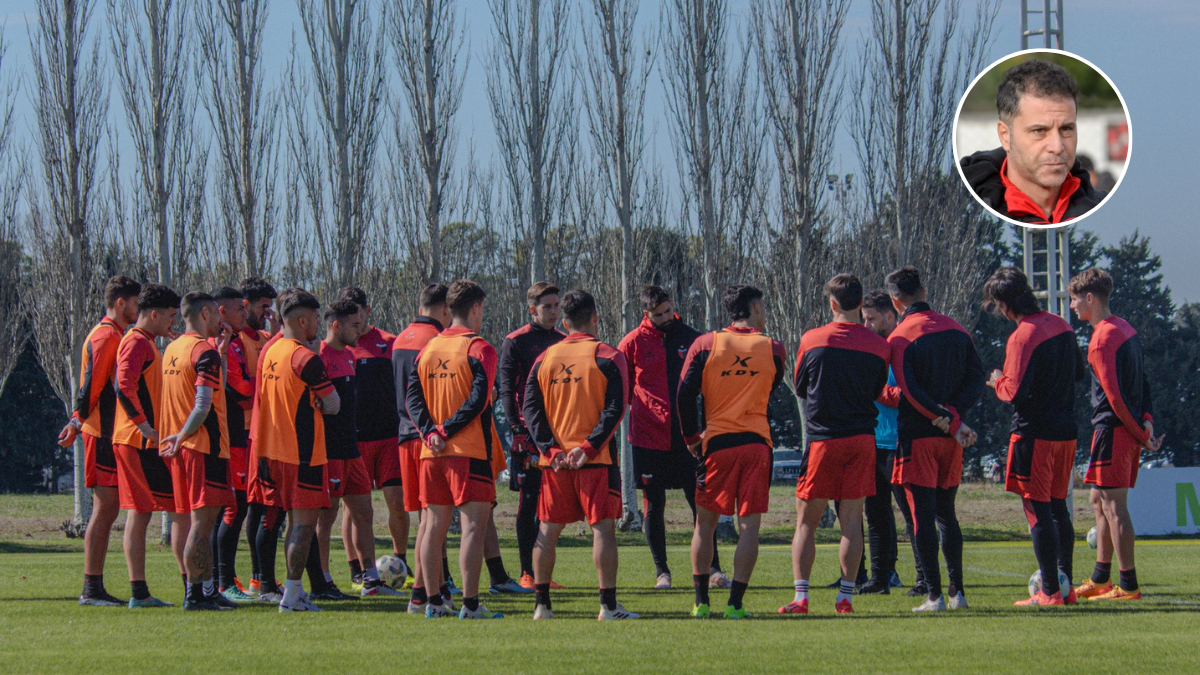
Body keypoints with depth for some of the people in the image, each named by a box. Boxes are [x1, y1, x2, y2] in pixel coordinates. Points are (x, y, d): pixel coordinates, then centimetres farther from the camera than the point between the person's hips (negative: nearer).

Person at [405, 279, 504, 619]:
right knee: (473, 525, -5)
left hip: (431, 452, 6)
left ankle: (433, 602, 9)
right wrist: (447, 430, -11)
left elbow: (412, 396, 5)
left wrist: (430, 431, -5)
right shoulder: (478, 349, -6)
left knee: (435, 525, 9)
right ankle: (470, 604, -11)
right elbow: (478, 399, -16)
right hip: (470, 451, -6)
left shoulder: (428, 349, 13)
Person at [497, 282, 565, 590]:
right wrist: (516, 427, -15)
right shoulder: (515, 342, -2)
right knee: (529, 501, -4)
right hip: (529, 433, -5)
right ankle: (527, 573, -1)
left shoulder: (563, 342, 15)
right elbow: (506, 388, -5)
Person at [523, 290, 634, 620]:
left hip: (554, 459, 4)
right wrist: (589, 446, -13)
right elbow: (614, 409, -12)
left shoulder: (545, 358, 7)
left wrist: (550, 447, -4)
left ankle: (542, 605, 8)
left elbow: (531, 407, 2)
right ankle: (608, 605, -6)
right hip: (597, 459, -3)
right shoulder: (607, 357, -4)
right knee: (603, 527, -1)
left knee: (548, 530, 9)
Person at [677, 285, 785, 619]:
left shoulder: (705, 344, 1)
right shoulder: (772, 349, 2)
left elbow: (685, 394, -4)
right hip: (757, 442, 0)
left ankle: (701, 601, 6)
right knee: (749, 525, 1)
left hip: (716, 441, 0)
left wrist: (691, 437, 6)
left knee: (705, 523, 10)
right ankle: (735, 603, -5)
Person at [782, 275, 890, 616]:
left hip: (822, 439, -2)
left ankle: (801, 597, -4)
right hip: (862, 439, 2)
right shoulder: (878, 346, -1)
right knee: (852, 521, 4)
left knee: (807, 521, 3)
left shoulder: (812, 340, -5)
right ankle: (846, 597, 2)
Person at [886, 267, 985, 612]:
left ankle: (934, 594, -6)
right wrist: (952, 413, -9)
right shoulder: (956, 330, 8)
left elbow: (909, 392, -16)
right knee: (946, 513, 15)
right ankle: (957, 591, 13)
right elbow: (976, 380, 2)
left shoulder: (899, 338, -9)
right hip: (951, 440, 5)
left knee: (922, 515, -3)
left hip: (917, 436, -5)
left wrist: (954, 424, -11)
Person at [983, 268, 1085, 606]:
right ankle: (1065, 585, 18)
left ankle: (1050, 591, -5)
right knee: (1058, 507, 15)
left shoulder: (1023, 337, -17)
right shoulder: (1061, 326, 8)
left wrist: (997, 382, -1)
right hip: (1066, 430, 8)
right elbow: (1078, 372, 20)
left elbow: (1015, 391, -20)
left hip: (1034, 433, -8)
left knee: (1037, 509, -4)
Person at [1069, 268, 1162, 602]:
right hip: (1130, 430, 10)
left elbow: (1114, 396, -18)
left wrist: (1140, 435, -12)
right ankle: (1101, 579, 23)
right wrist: (1146, 421, 7)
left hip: (1114, 430, -10)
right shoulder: (1126, 329, 15)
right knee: (1099, 500, 17)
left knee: (1114, 505, -8)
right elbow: (1143, 381, 16)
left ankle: (1128, 586, -9)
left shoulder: (1102, 339, -15)